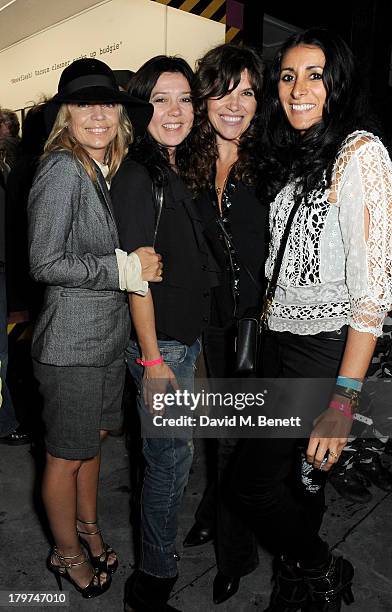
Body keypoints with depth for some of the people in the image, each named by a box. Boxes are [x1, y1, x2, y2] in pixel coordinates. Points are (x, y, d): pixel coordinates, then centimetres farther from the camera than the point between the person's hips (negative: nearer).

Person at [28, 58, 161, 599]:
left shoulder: (107, 170, 10)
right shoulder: (62, 169, -16)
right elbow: (45, 263, -21)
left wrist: (142, 264, 2)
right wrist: (128, 267, -19)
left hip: (109, 332, 8)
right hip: (72, 338, -8)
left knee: (93, 437, 22)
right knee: (67, 453, 11)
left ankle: (87, 528, 45)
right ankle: (67, 554, 35)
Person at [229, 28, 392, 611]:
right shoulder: (292, 155, 14)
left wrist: (345, 398, -23)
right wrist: (266, 319, 10)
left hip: (327, 347, -7)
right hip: (280, 339, 7)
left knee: (253, 481, -1)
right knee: (296, 479, 17)